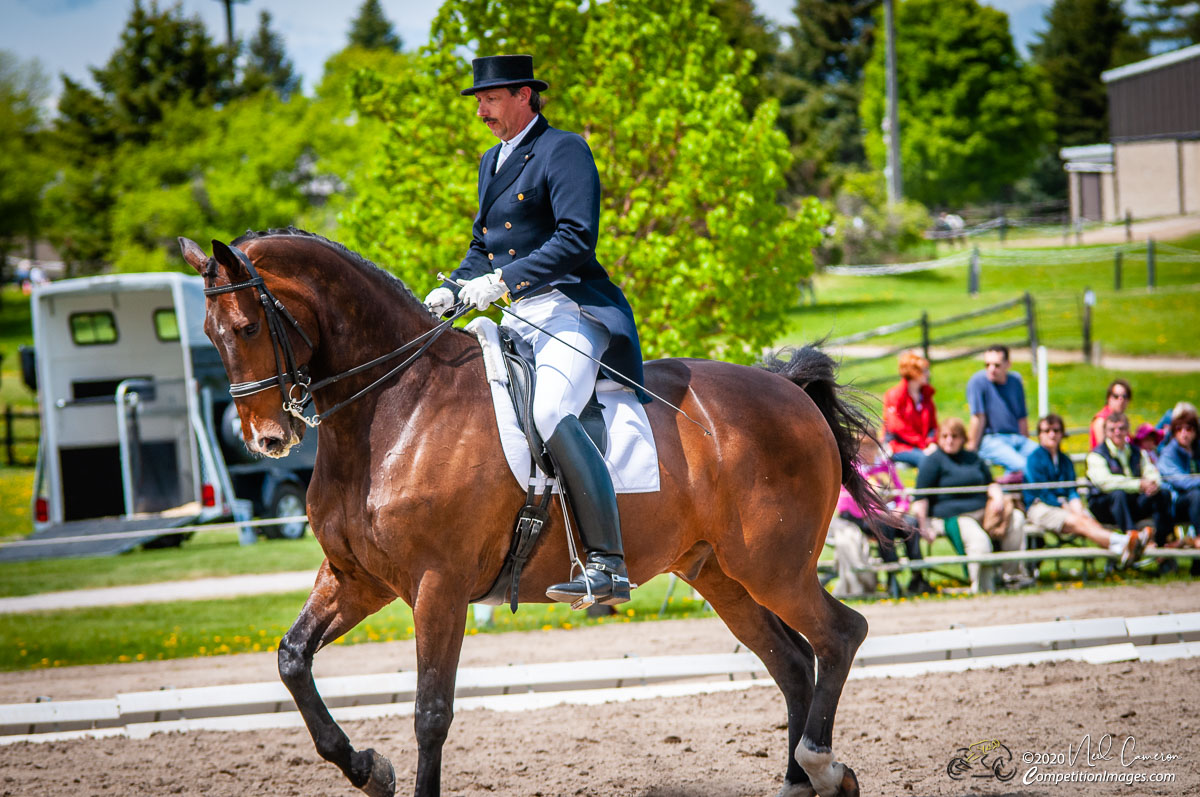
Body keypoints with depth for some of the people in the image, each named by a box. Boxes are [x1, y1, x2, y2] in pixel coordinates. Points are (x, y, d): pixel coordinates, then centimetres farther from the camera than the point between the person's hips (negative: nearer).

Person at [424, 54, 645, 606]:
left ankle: (607, 564, -33)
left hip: (572, 309, -10)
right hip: (520, 318, 10)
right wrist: (451, 292, 10)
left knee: (549, 415, -31)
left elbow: (576, 238, -18)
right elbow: (482, 245, 29)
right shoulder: (492, 162, 21)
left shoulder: (564, 152, -7)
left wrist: (503, 280, -23)